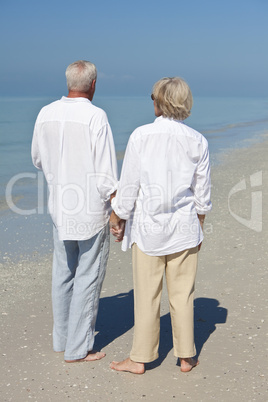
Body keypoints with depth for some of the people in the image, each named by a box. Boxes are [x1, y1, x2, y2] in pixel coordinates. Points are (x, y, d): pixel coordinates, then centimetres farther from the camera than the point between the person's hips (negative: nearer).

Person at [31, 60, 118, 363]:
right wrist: (118, 211, -10)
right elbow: (106, 171, -17)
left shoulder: (46, 114, 1)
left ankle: (62, 338, 28)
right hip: (92, 210, -6)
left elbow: (38, 160, 14)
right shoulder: (96, 117, -16)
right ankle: (77, 349, 11)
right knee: (87, 278, 4)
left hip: (59, 205, 6)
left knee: (63, 272, 17)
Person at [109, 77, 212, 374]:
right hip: (184, 227, 2)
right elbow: (202, 192, 4)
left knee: (146, 295, 6)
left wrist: (117, 217, 6)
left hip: (148, 225, -2)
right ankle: (186, 357, 21)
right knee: (182, 294, 11)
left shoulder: (140, 136, -9)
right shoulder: (197, 141, -2)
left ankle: (140, 358, 17)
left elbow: (129, 185, -7)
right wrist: (199, 226, 17)